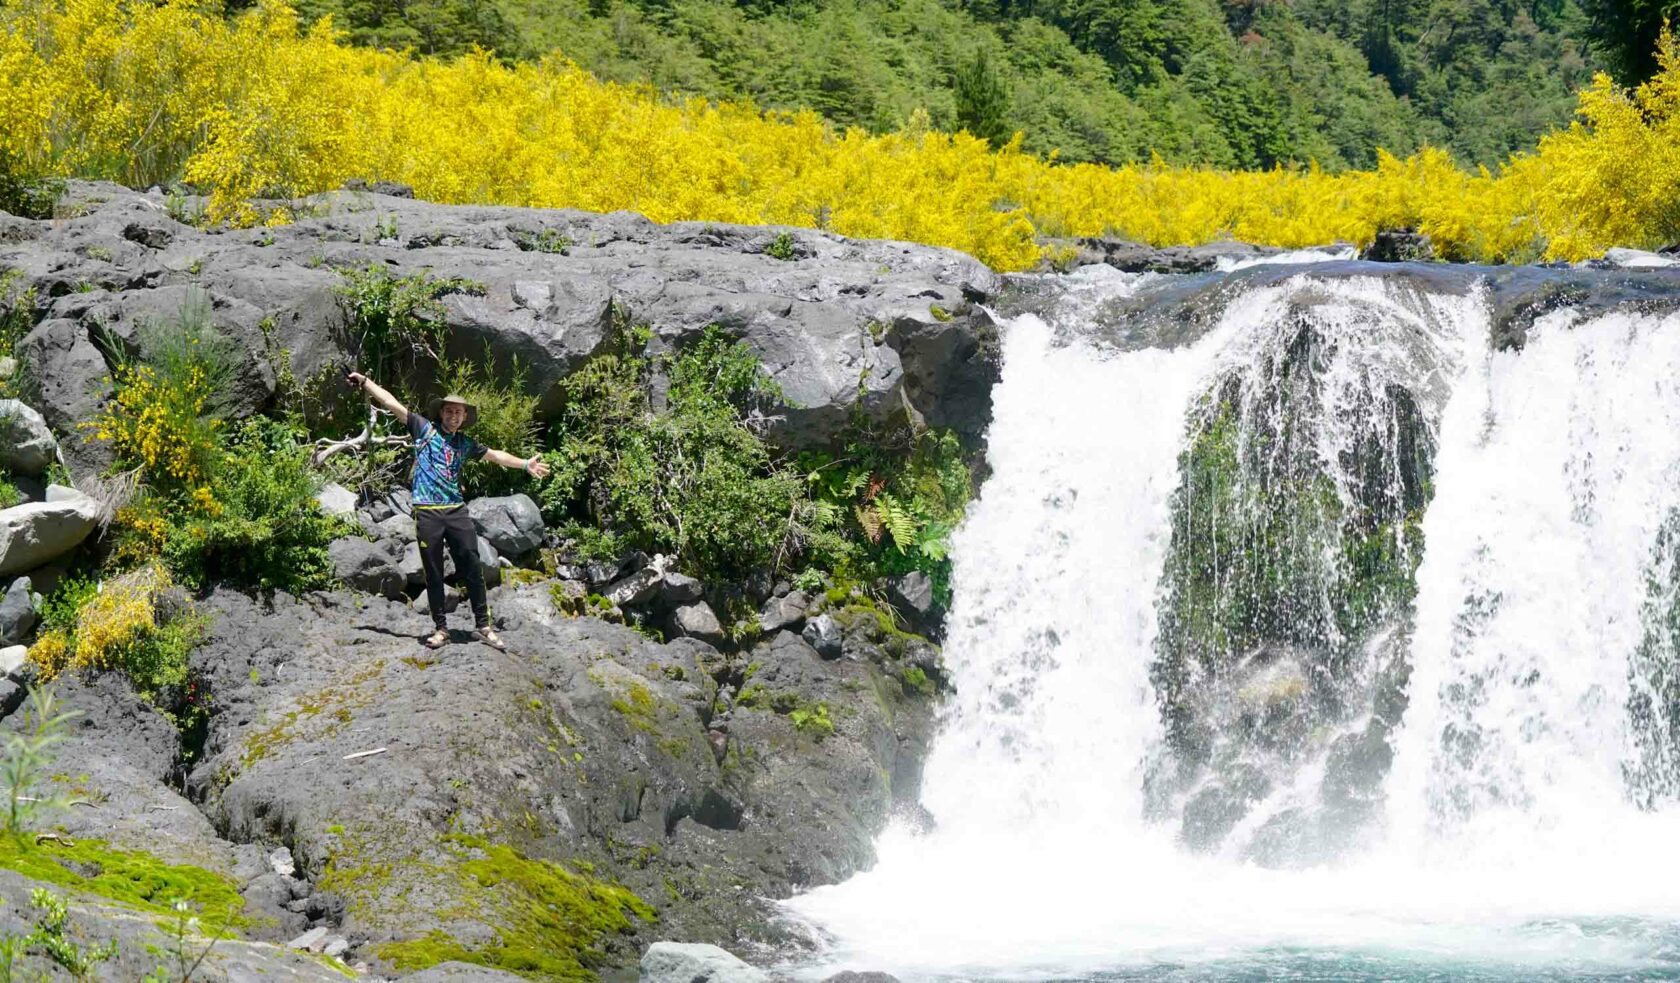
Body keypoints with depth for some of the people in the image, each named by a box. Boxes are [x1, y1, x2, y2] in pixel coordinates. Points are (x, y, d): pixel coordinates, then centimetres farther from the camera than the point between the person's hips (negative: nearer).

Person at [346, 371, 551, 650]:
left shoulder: (465, 444, 16)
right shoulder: (425, 429, 6)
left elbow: (495, 455, 25)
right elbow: (392, 403, 4)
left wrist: (525, 464, 19)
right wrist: (365, 382, 1)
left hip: (457, 511, 3)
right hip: (428, 512, -3)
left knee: (473, 570, 0)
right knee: (433, 574, 4)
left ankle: (483, 626, 6)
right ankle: (441, 629, 12)